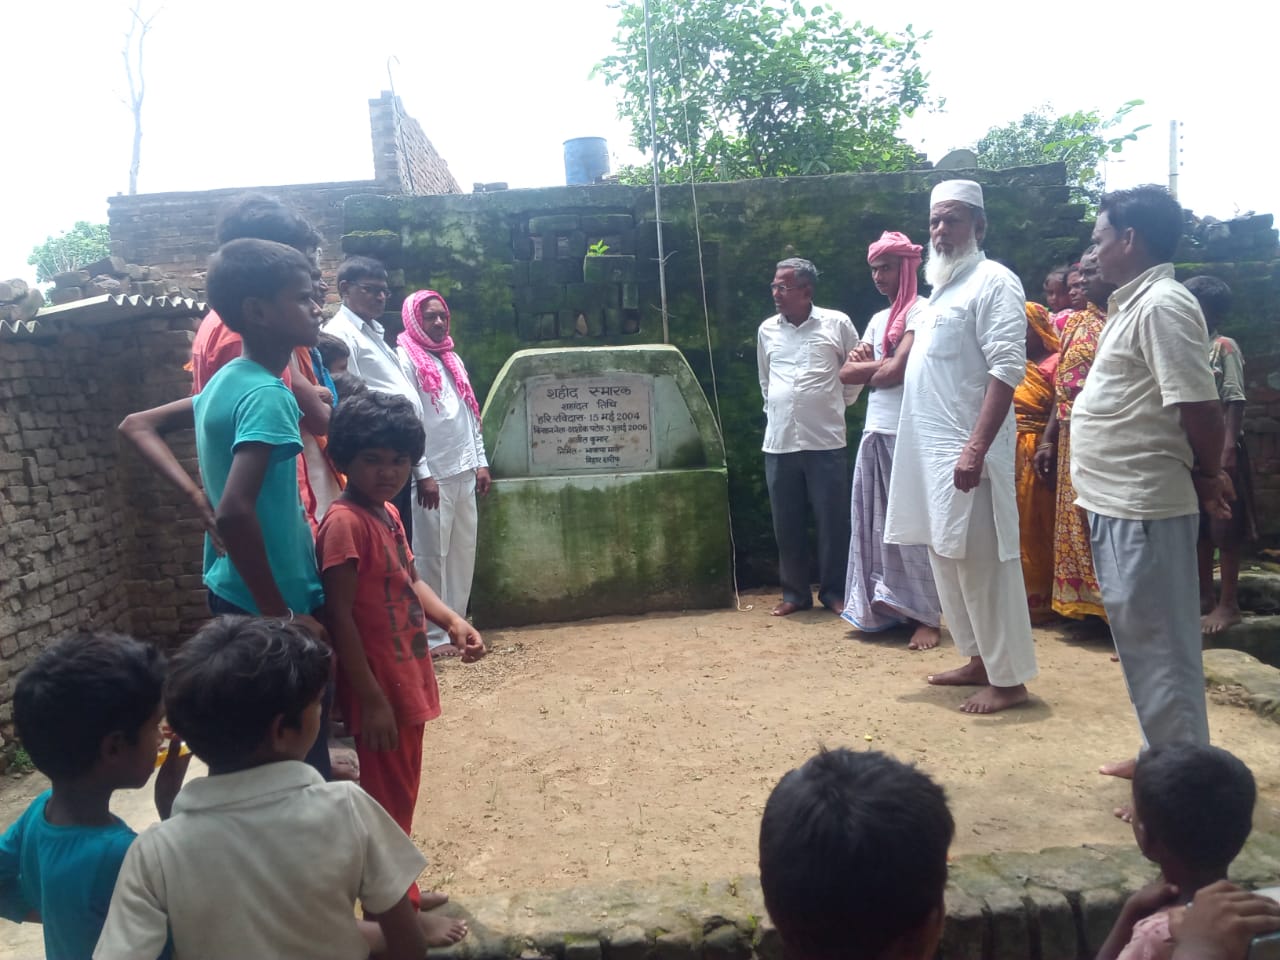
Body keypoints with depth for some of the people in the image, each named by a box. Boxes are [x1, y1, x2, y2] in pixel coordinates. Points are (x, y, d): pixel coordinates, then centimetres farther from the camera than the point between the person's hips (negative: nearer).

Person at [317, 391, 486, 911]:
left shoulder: (388, 513, 8)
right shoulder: (345, 521, -20)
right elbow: (339, 616, -22)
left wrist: (452, 621, 2)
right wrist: (371, 697, -21)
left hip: (407, 681, 9)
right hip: (379, 690, -9)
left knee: (402, 796, 22)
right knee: (386, 804, 6)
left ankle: (400, 895, 39)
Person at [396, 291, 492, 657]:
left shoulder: (454, 360, 17)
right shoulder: (405, 359, -7)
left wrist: (481, 462, 13)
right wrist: (423, 474, -18)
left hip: (465, 473, 7)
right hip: (433, 475, -7)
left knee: (463, 552, 11)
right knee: (432, 555, -1)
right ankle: (432, 635, 7)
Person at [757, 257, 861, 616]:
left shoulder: (836, 323, -1)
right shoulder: (767, 330, 10)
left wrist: (840, 403, 12)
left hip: (826, 441, -3)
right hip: (779, 443, 3)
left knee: (833, 521, 2)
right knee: (787, 524, 8)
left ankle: (834, 592, 16)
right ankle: (795, 593, 20)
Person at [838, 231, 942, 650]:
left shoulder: (921, 309, -6)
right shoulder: (878, 319, 19)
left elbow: (896, 370, -17)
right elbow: (847, 373, 12)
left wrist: (871, 368, 2)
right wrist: (879, 365, -5)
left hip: (907, 432, -8)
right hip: (874, 430, 8)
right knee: (876, 521, 9)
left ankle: (926, 616, 3)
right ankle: (883, 608, 19)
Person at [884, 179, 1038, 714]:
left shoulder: (993, 281, -8)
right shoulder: (943, 286, 20)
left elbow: (1007, 369, -18)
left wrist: (976, 448, -26)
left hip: (964, 450, -9)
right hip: (930, 450, 9)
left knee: (983, 563, -4)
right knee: (949, 560, 13)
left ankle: (1009, 679, 6)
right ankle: (980, 660, 26)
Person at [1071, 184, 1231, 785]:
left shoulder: (1162, 304, -16)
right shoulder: (1135, 304, 16)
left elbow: (1199, 406, -20)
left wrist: (1206, 476, -6)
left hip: (1145, 505, -10)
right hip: (1120, 502, 10)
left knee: (1159, 646, 0)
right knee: (1142, 640, 18)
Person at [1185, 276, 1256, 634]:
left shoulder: (1225, 347, -7)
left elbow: (1235, 401, -12)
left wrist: (1229, 448, -19)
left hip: (1219, 447, -7)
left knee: (1224, 527, 0)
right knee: (1198, 526, 12)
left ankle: (1228, 603, 7)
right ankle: (1205, 595, 23)